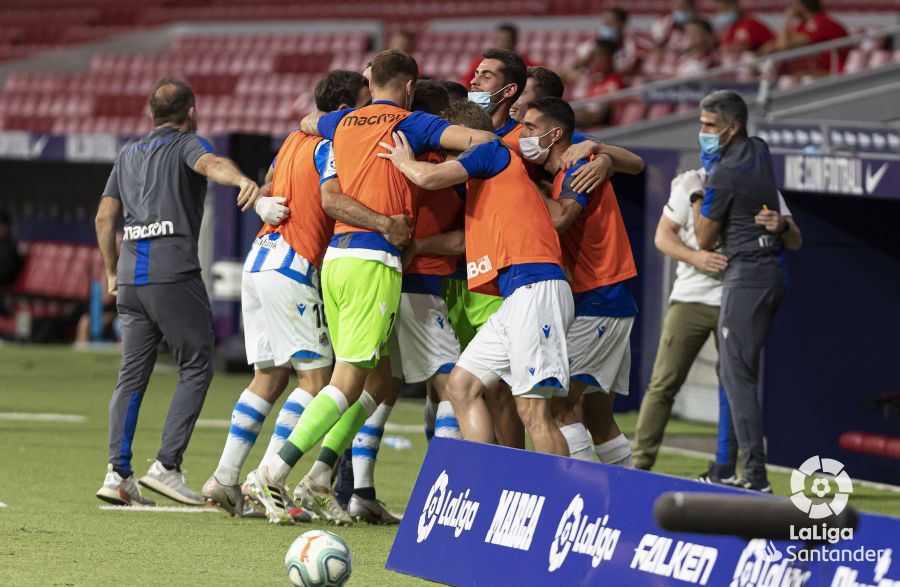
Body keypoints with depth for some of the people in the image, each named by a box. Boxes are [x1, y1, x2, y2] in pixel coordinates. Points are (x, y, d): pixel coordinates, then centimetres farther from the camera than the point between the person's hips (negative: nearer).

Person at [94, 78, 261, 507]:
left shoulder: (128, 154, 21)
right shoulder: (186, 144, 3)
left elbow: (104, 217, 18)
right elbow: (210, 164, -22)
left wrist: (111, 273, 27)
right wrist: (242, 179, -43)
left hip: (130, 277, 6)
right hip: (173, 274, -6)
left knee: (132, 375, 7)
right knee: (196, 369, 1)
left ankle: (117, 473, -4)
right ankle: (166, 466, -9)